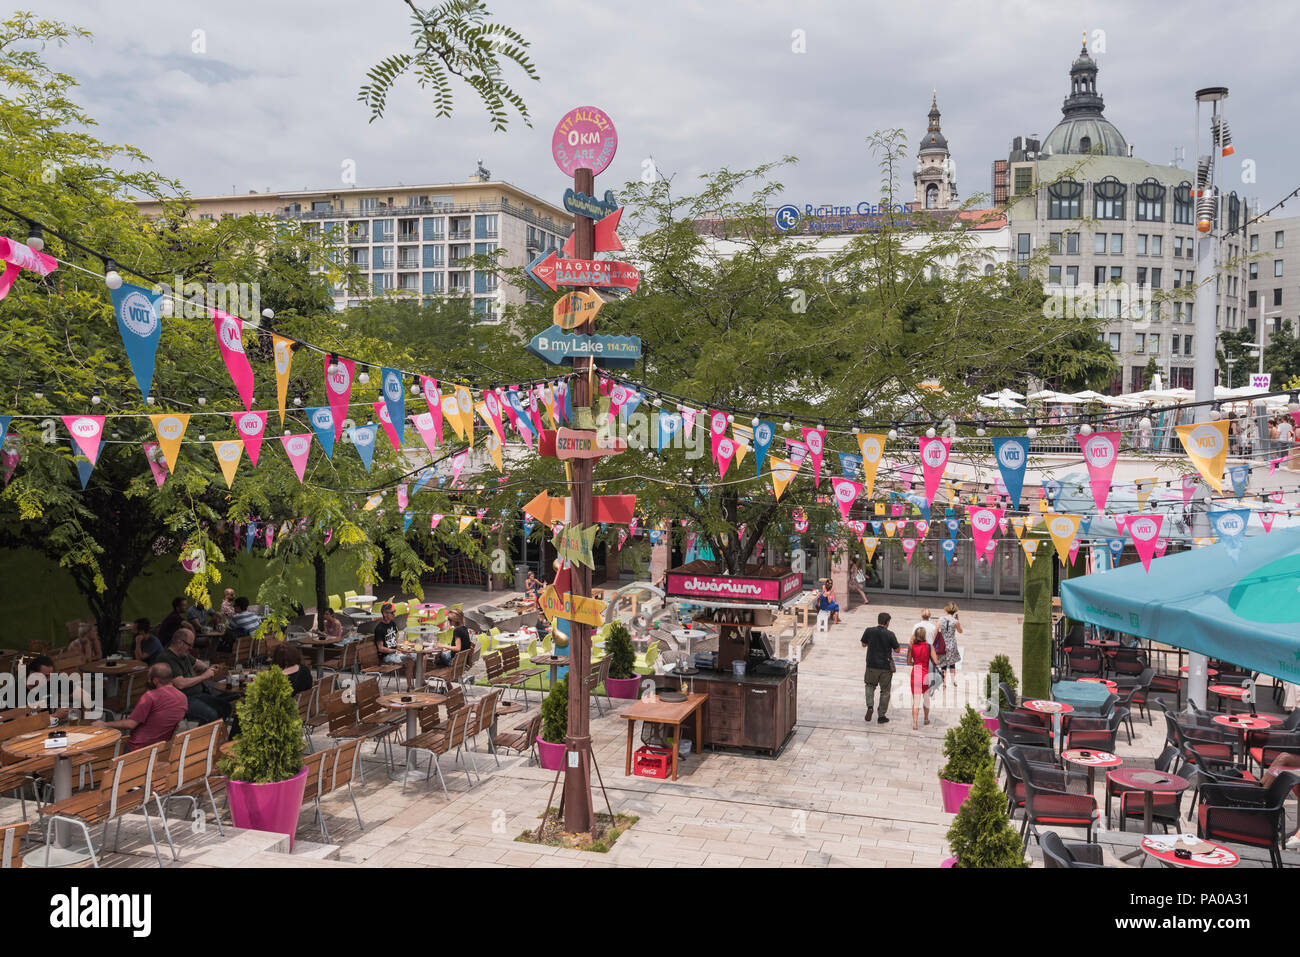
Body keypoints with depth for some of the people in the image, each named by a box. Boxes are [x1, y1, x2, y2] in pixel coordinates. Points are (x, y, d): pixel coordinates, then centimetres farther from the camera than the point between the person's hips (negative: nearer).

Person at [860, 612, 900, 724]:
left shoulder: (869, 631, -7)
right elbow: (897, 650, -5)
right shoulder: (890, 634, -14)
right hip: (886, 666, -2)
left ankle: (870, 706, -1)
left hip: (872, 665, 2)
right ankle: (881, 717, 16)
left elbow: (863, 645, 7)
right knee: (885, 691, 12)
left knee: (870, 685, 23)